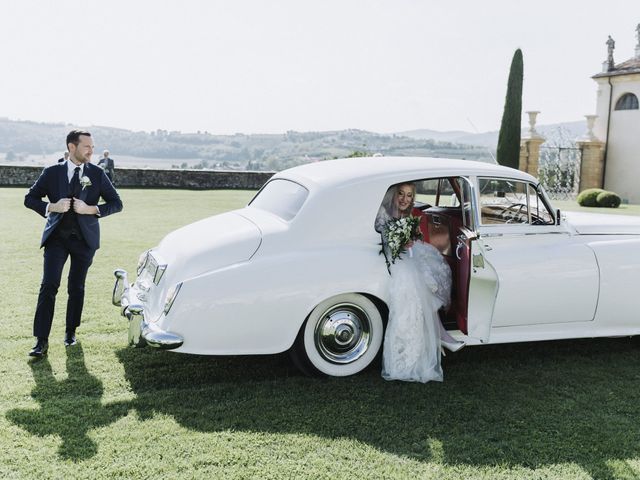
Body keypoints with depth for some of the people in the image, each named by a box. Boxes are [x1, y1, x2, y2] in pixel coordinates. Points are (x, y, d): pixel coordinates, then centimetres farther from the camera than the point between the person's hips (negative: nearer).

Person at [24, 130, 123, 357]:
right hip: (57, 236, -1)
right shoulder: (52, 172, 0)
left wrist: (91, 209, -14)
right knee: (49, 286, -9)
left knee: (76, 287, 9)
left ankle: (71, 332, 26)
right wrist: (51, 207, -13)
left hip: (84, 238, 1)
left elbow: (116, 203, 2)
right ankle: (41, 340, -7)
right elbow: (30, 198, 6)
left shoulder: (97, 174, 1)